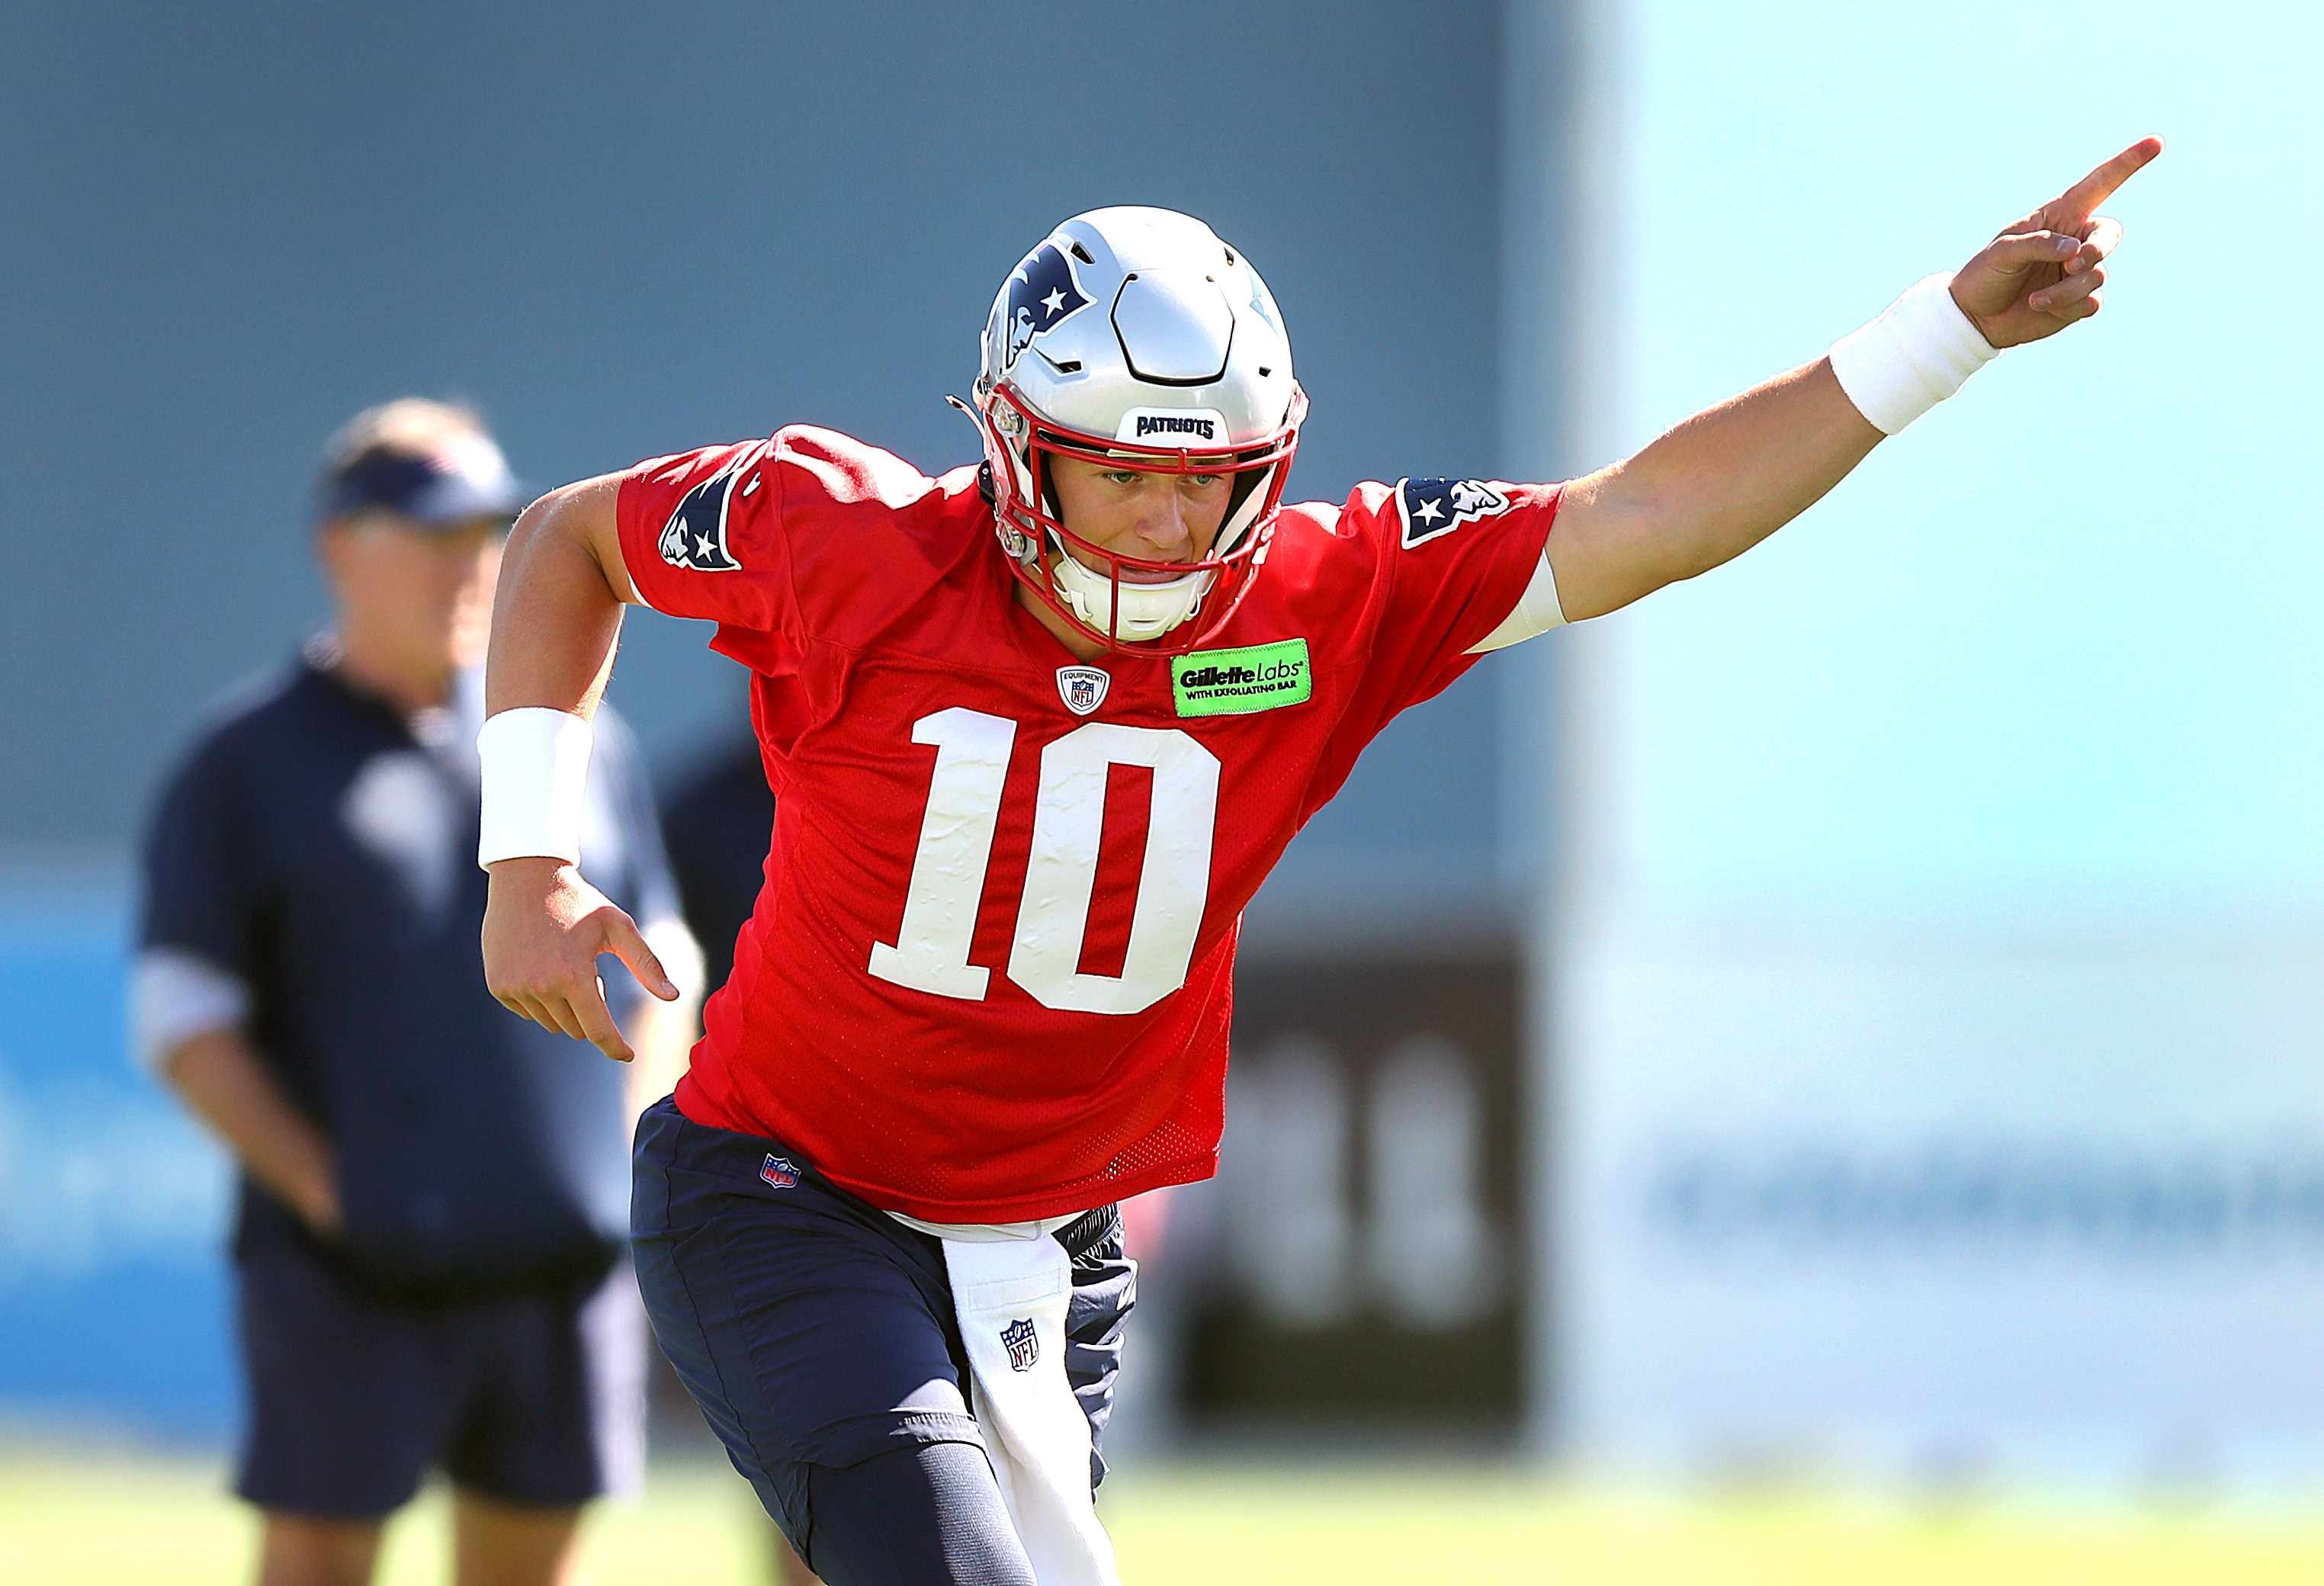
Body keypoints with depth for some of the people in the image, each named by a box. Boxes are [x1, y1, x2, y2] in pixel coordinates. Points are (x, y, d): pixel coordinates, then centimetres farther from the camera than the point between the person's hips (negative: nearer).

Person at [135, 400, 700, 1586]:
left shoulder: (578, 744, 14)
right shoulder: (246, 764, 1)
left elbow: (657, 969, 20)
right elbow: (181, 1022, -2)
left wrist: (630, 1166, 6)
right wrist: (322, 1188, -12)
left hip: (565, 1260, 4)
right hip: (353, 1268, -4)